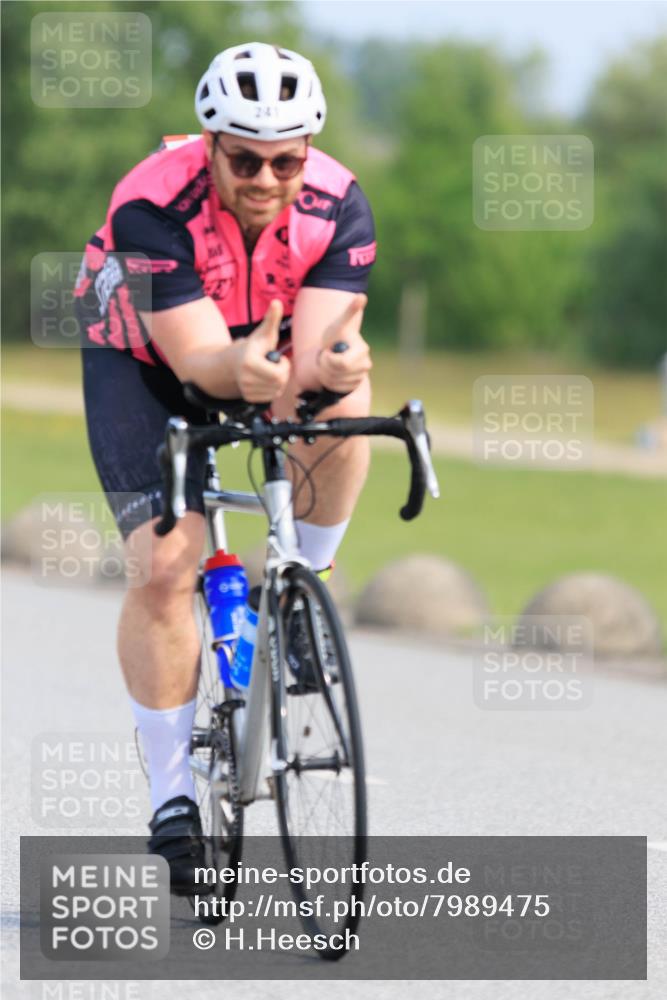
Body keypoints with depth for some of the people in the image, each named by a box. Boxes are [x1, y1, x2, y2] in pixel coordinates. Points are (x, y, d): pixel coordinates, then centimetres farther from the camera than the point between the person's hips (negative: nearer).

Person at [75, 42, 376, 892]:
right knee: (163, 568, -17)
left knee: (341, 406, -32)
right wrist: (242, 372, -59)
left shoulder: (337, 205, -26)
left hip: (268, 345, 3)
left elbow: (316, 350, -32)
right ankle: (172, 801, -6)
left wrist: (332, 364, -56)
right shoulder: (154, 208, -35)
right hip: (143, 357, -3)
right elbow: (197, 358, -37)